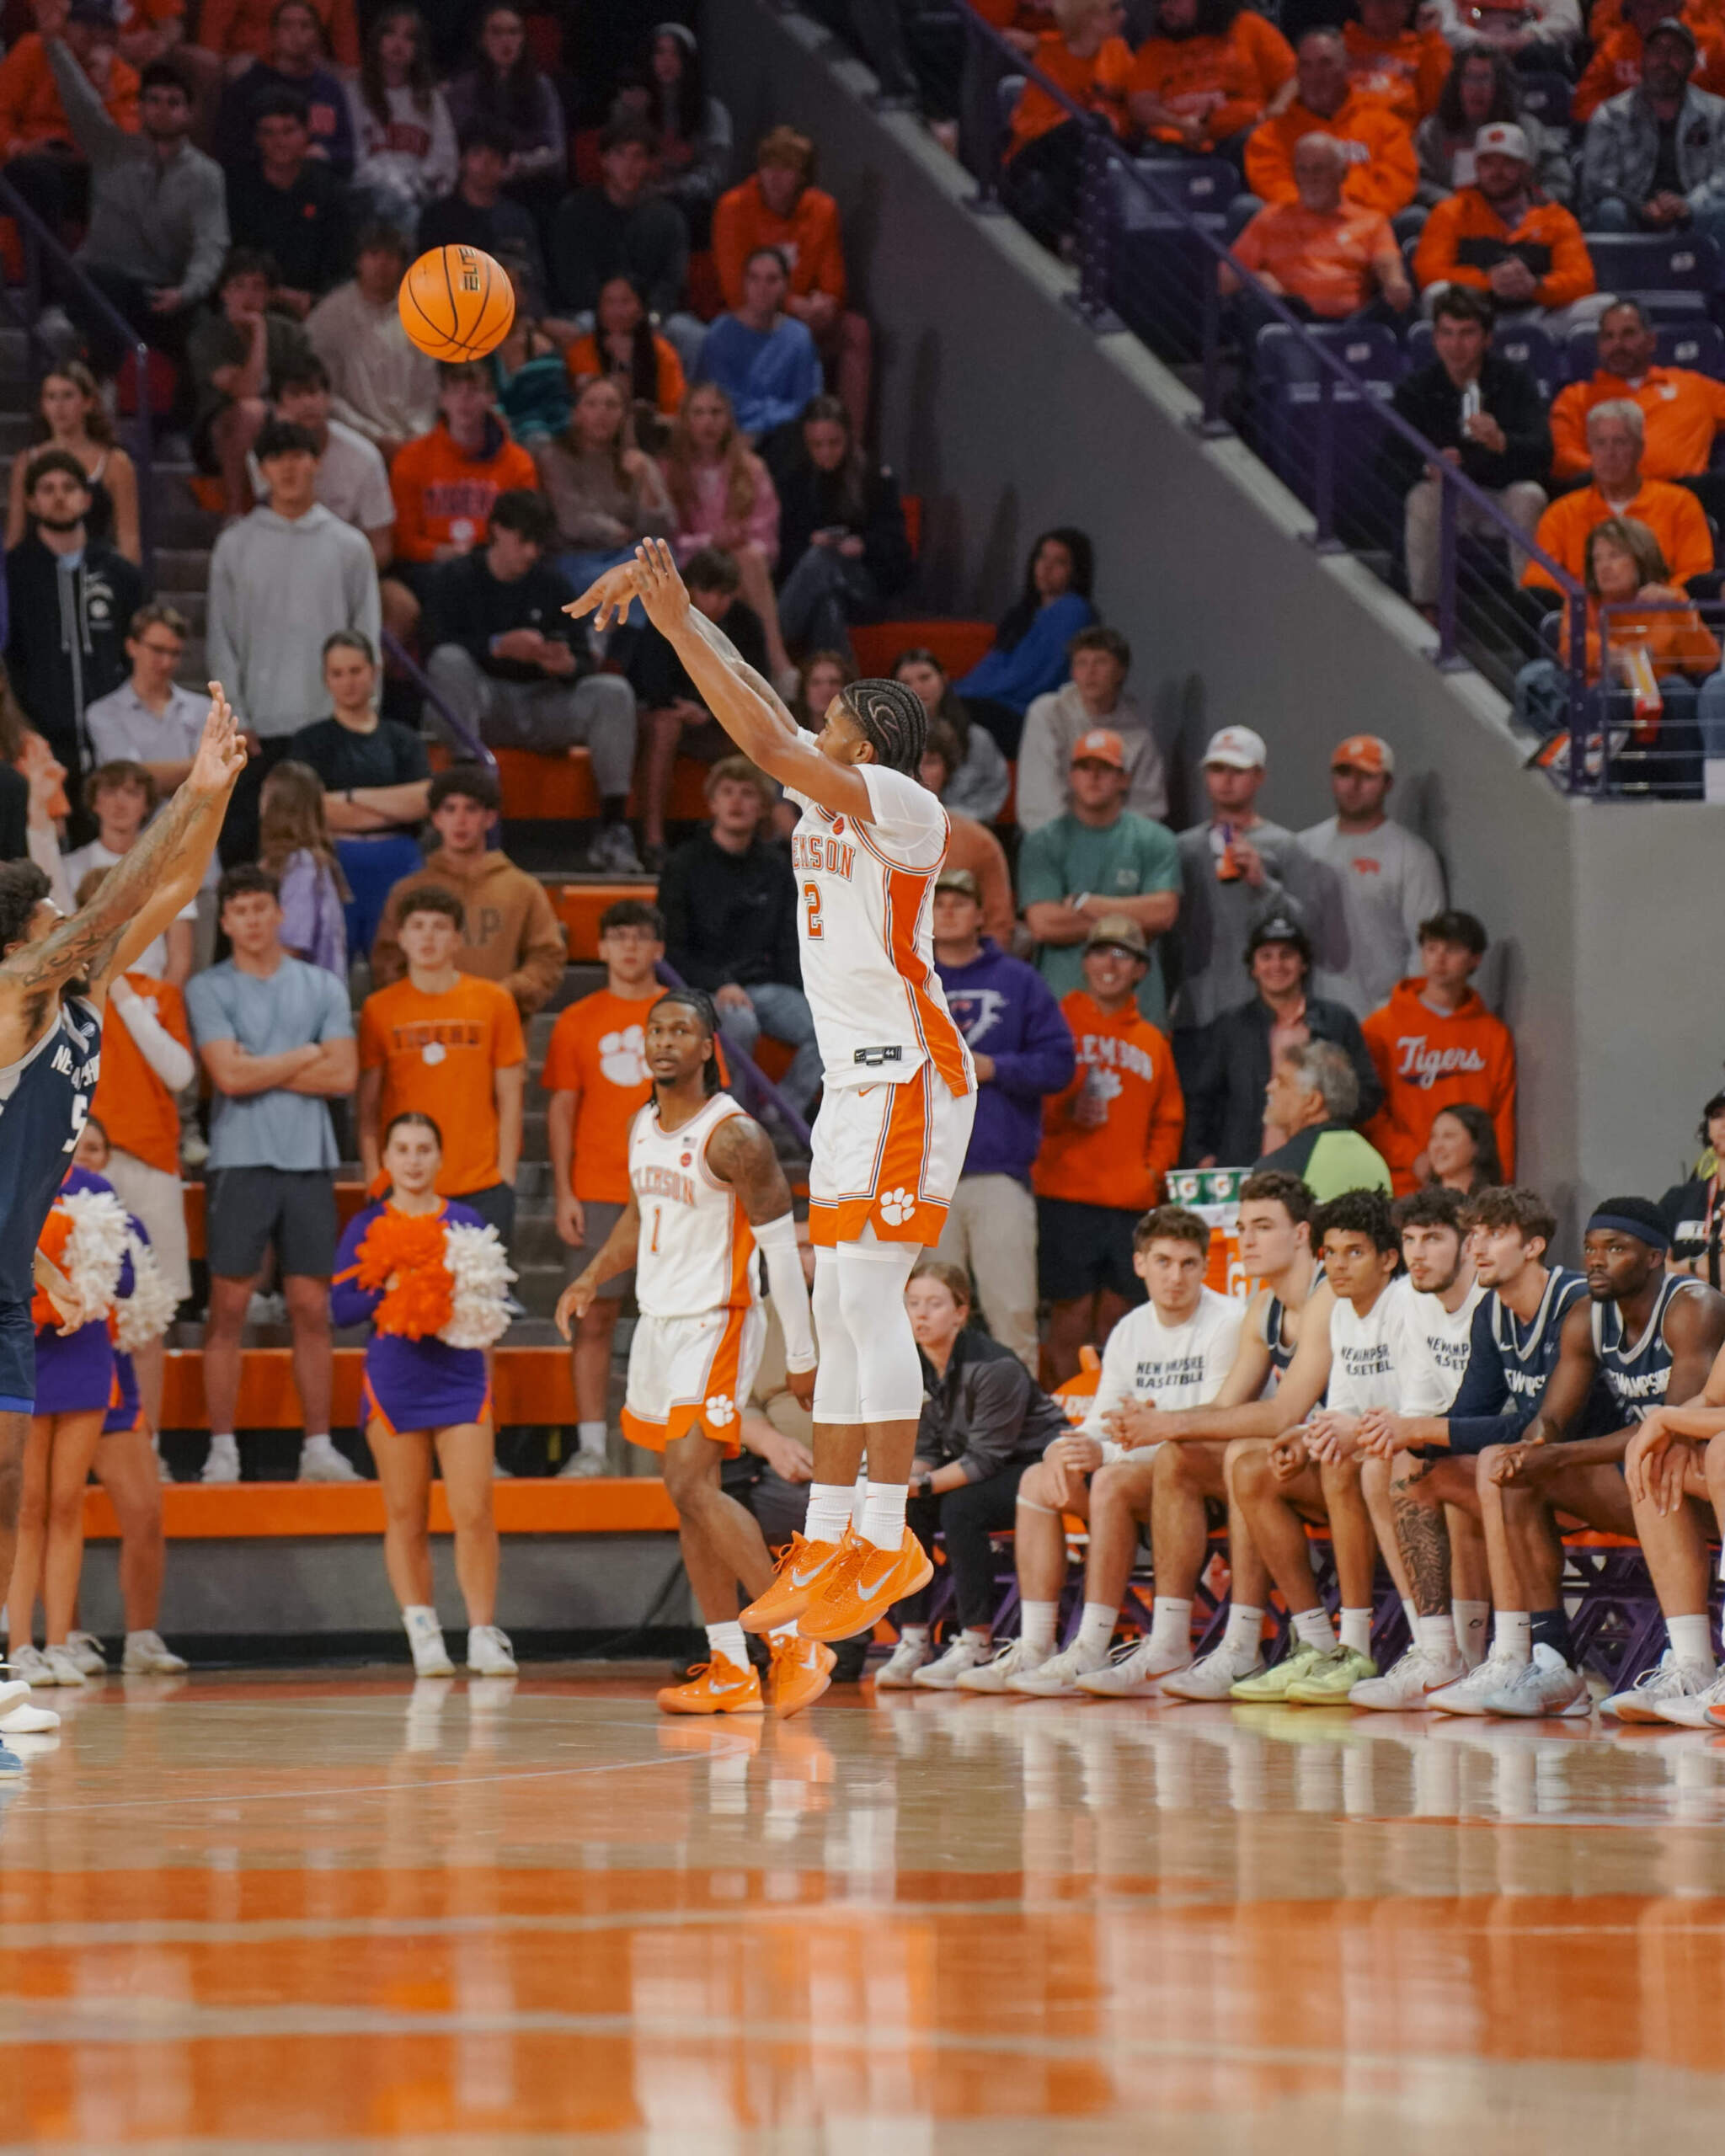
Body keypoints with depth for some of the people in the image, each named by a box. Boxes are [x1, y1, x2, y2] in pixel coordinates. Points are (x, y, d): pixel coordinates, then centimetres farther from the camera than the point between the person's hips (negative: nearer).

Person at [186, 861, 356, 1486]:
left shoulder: (322, 987, 10)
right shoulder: (209, 989, 2)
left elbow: (343, 1076, 0)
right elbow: (229, 1077, -10)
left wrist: (261, 1070, -5)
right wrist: (306, 1056, 0)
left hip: (310, 1161, 3)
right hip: (239, 1161, -3)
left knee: (312, 1307, 4)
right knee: (229, 1305, -3)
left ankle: (318, 1448, 8)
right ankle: (222, 1450, 0)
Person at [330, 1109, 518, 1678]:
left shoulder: (466, 1222, 8)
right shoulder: (367, 1227, 5)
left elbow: (494, 1296, 6)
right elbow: (340, 1307, 0)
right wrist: (388, 1289, -14)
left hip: (461, 1380, 0)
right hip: (394, 1384, 0)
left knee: (474, 1513, -8)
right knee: (406, 1518, 3)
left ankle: (484, 1633, -1)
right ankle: (422, 1632, 8)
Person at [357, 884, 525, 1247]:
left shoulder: (494, 1002, 6)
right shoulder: (379, 1009, 6)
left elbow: (510, 1098, 7)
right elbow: (367, 1107, 7)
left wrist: (506, 1175, 1)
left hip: (481, 1188, 0)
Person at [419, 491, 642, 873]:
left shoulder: (551, 584, 12)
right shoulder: (455, 579, 0)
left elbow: (575, 664, 8)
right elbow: (437, 649, -15)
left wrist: (567, 666, -18)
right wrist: (500, 647, -29)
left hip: (539, 703, 3)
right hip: (479, 705, -3)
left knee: (613, 692, -21)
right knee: (449, 663, -33)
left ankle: (614, 830, -27)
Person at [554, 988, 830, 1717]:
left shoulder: (733, 1136, -16)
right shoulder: (643, 1127, 9)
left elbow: (782, 1246, -14)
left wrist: (802, 1357, -14)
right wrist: (592, 1278, 12)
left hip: (716, 1325, -9)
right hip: (658, 1322, 9)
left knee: (692, 1485, -19)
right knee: (690, 1495, 8)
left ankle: (794, 1641, -15)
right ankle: (730, 1670, 12)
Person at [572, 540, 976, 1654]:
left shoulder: (903, 807, -13)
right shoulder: (829, 801, 12)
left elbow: (769, 740, -21)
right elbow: (758, 709, 15)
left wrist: (680, 623, -19)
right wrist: (667, 606, 6)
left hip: (909, 1080, -10)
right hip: (855, 1081, 10)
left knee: (870, 1300, -15)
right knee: (841, 1312, 9)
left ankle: (890, 1543, -16)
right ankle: (829, 1547, 11)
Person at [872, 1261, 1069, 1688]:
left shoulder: (995, 1367, -24)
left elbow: (985, 1458, -24)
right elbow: (925, 1448, 1)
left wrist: (925, 1483, -32)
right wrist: (906, 1479, -21)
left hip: (1038, 1462, -7)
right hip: (975, 1471, 7)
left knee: (960, 1507, -32)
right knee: (904, 1511, -17)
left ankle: (976, 1646, -27)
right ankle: (912, 1642, -14)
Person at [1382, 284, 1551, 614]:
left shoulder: (1514, 379, -4)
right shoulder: (1415, 387, -4)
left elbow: (1542, 451, -17)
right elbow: (1393, 465, -12)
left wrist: (1501, 442, -39)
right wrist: (1430, 467, -35)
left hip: (1504, 500, 0)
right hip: (1449, 499, 0)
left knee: (1530, 496, -31)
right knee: (1423, 496, -32)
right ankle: (1424, 607, -24)